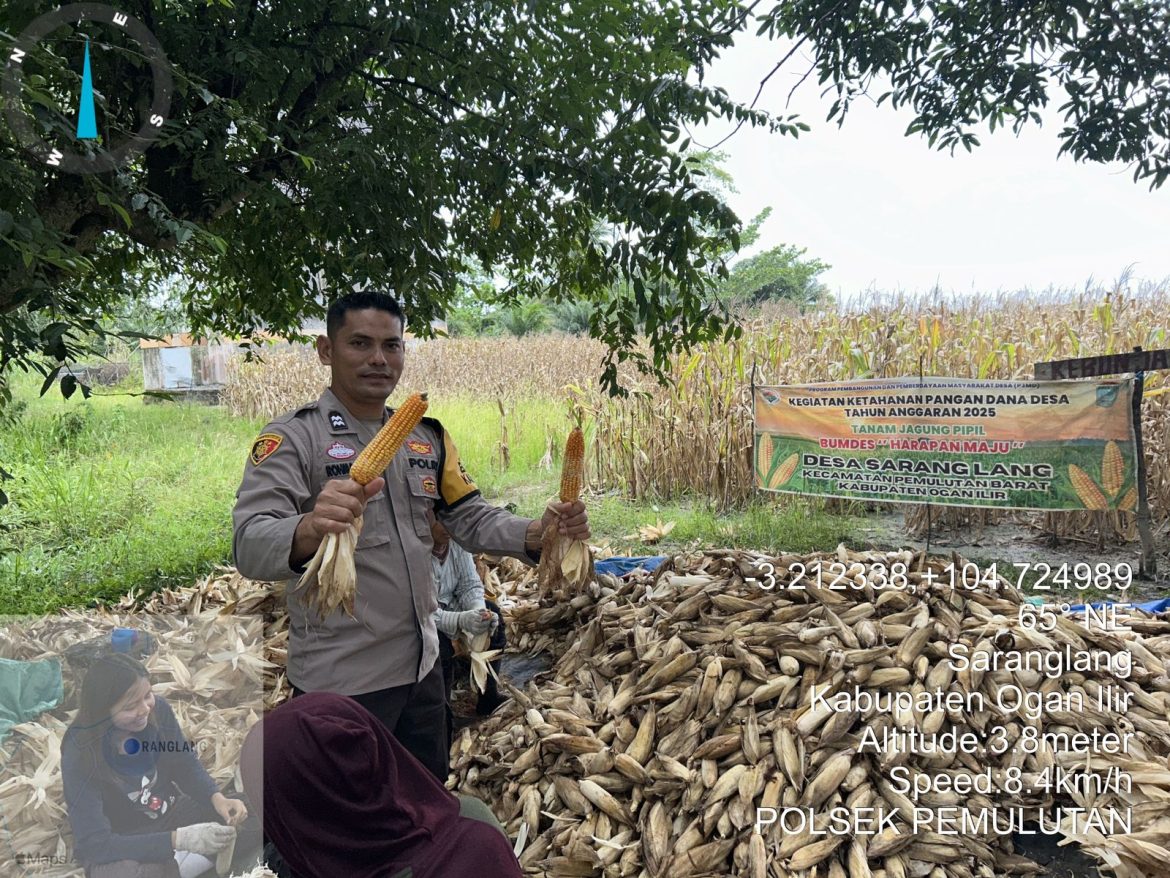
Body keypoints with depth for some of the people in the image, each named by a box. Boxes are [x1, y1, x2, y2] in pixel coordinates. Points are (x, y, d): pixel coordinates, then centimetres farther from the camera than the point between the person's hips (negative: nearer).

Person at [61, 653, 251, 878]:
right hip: (115, 846, -4)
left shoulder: (158, 710, -16)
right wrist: (179, 839, -38)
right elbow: (95, 843, -28)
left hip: (170, 813, 4)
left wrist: (217, 798, -22)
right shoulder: (79, 756, -27)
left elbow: (186, 765, -1)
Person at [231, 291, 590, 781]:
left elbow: (471, 518, 7)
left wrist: (537, 533, -14)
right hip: (340, 683, -6)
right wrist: (309, 529, -49)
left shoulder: (427, 437, 6)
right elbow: (250, 548, -26)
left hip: (423, 667, 6)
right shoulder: (291, 439, -13)